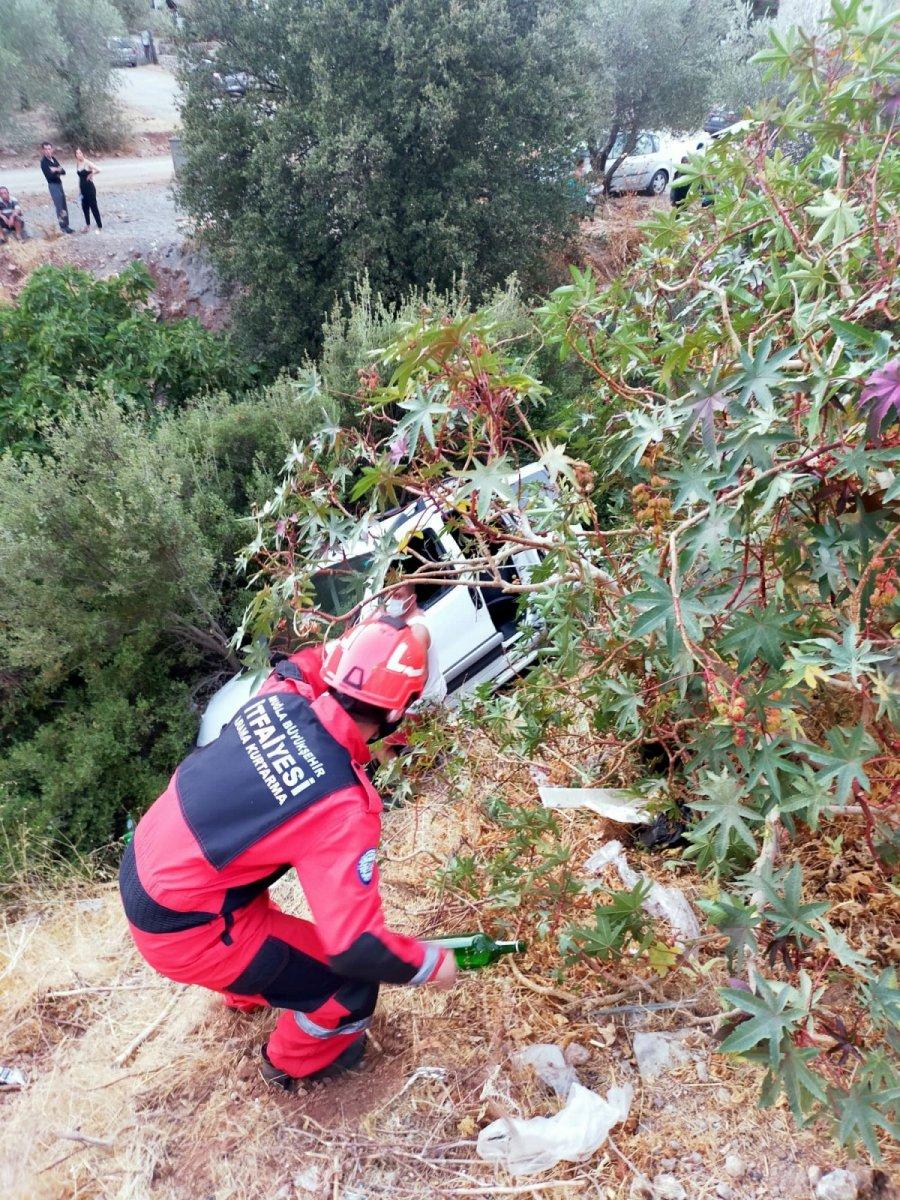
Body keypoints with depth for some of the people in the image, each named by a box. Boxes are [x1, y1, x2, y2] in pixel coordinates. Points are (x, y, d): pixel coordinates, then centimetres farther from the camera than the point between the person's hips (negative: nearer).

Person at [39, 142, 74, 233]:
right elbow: (49, 176, -21)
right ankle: (63, 227, -4)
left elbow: (63, 171, 5)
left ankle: (66, 226, 17)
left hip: (59, 184, 7)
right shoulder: (44, 162, -10)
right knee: (59, 207, -9)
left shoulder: (54, 159, 10)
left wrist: (57, 170, -16)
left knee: (64, 207, 10)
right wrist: (59, 171, -10)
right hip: (53, 185, -7)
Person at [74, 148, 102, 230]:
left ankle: (100, 226, 2)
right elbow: (80, 177, 15)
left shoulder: (87, 163, -15)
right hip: (83, 188, 7)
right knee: (84, 207, 13)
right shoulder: (77, 164, 6)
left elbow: (98, 170, -27)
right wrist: (79, 189, 14)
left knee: (93, 206, -4)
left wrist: (90, 174, -12)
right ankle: (88, 224, 27)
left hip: (90, 187, -7)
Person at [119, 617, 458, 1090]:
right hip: (181, 931, -8)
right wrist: (431, 962, -8)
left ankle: (249, 993, 60)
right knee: (353, 986, 2)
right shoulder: (342, 807, -28)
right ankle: (294, 1062, 32)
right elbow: (356, 947, -26)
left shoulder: (278, 697, -10)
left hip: (142, 867, 8)